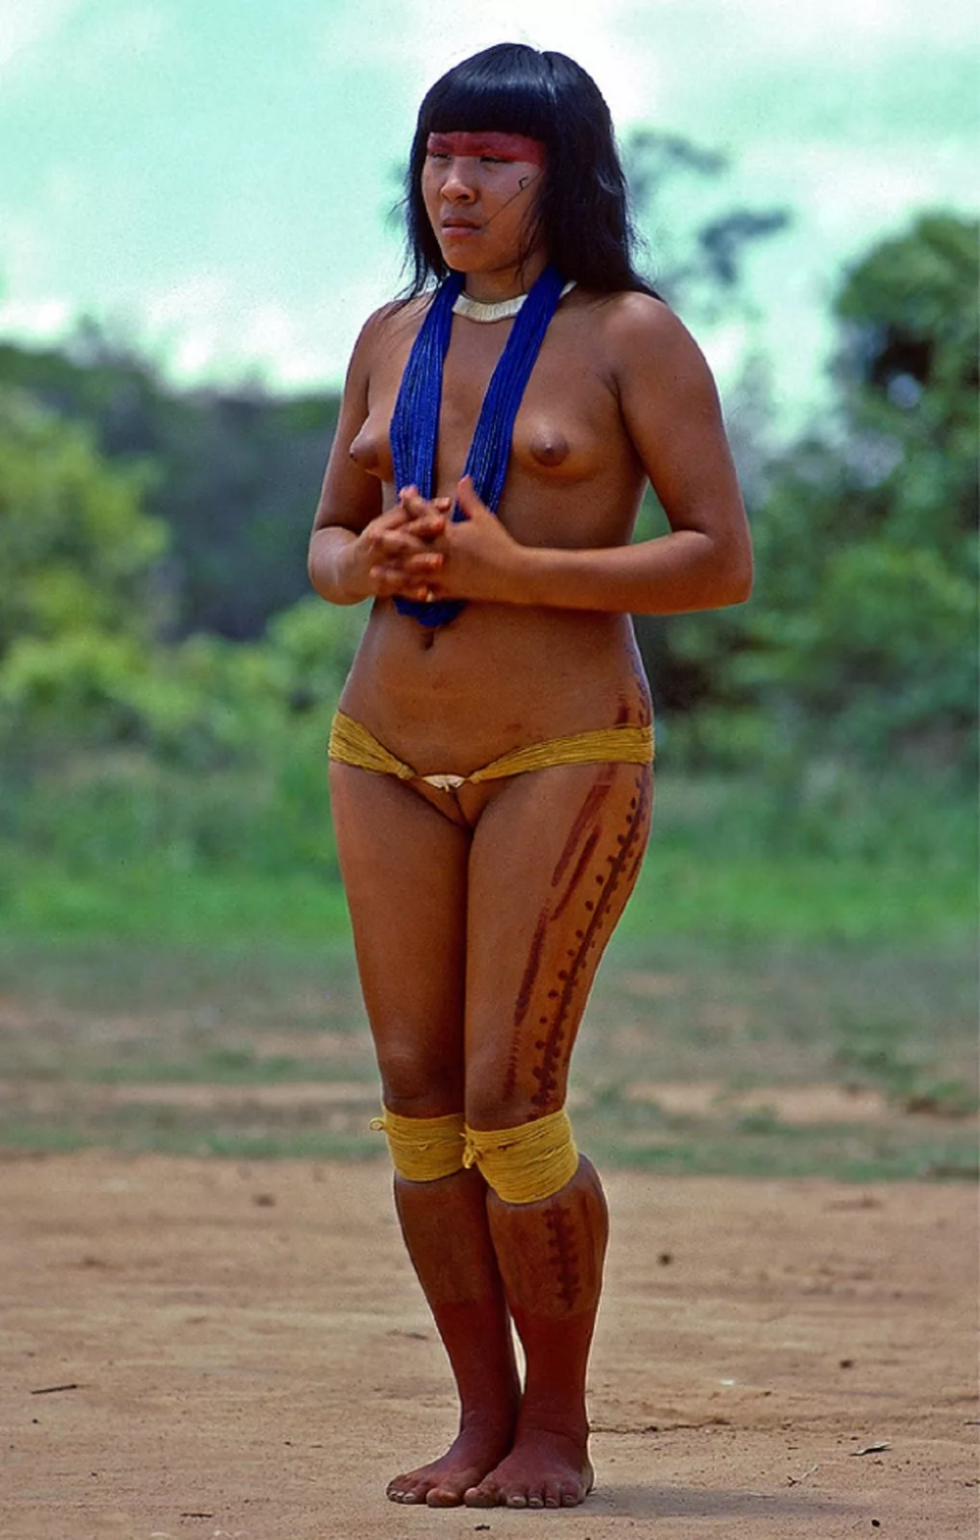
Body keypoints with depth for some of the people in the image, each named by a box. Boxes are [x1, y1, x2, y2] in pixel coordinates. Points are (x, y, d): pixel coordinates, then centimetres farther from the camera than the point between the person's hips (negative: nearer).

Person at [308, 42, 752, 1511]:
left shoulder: (630, 336, -5)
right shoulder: (393, 338, 11)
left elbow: (722, 561, -9)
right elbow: (327, 541, 19)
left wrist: (514, 571, -18)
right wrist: (373, 562, -6)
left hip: (567, 754, -5)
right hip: (388, 760, 6)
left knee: (509, 1098, -11)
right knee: (417, 1093, 2)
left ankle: (558, 1430, 3)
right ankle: (484, 1416, 12)